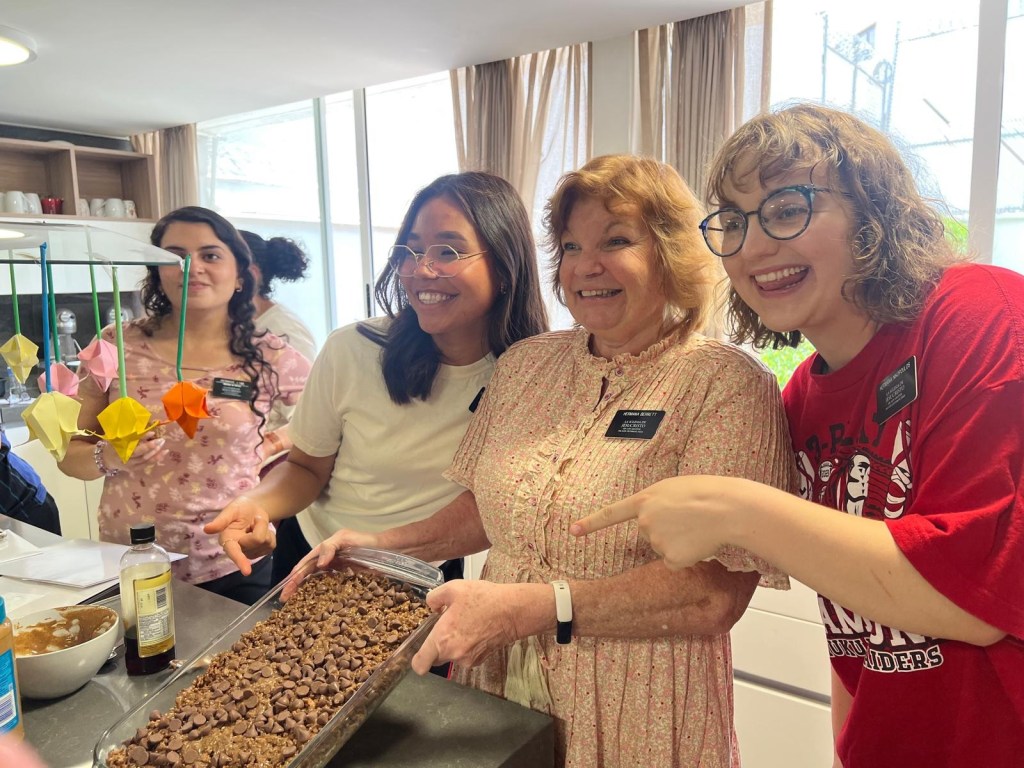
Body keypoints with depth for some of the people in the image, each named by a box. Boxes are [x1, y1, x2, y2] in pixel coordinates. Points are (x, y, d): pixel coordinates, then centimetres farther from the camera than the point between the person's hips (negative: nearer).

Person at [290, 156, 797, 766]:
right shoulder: (526, 363, 1)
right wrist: (386, 545, -1)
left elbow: (716, 594, -22)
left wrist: (533, 607, -29)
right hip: (496, 688, 5)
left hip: (634, 718, -4)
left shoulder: (728, 385, -15)